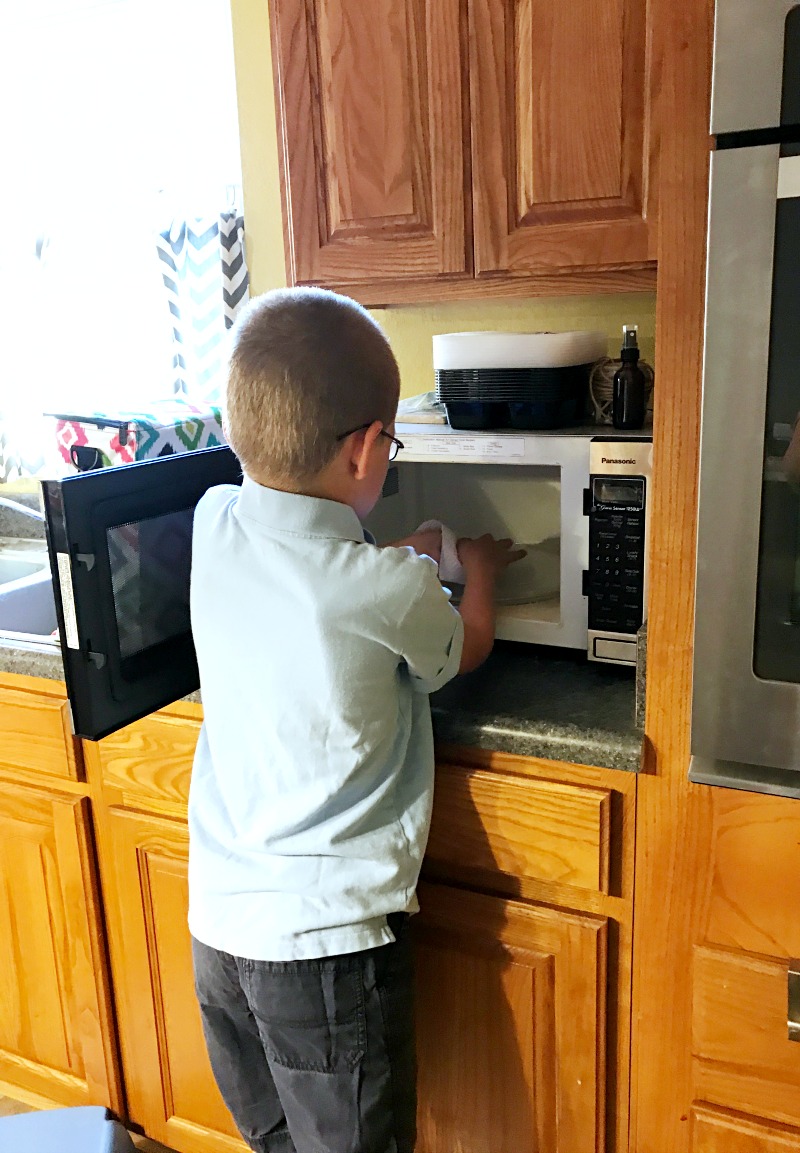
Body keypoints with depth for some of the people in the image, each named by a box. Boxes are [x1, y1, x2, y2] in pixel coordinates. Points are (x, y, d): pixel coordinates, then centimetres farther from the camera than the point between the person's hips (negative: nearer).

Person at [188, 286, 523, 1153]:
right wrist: (478, 571, 20)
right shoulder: (388, 594, -22)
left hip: (217, 918, 6)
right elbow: (467, 647, 1)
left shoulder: (214, 524, -8)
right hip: (326, 935, -5)